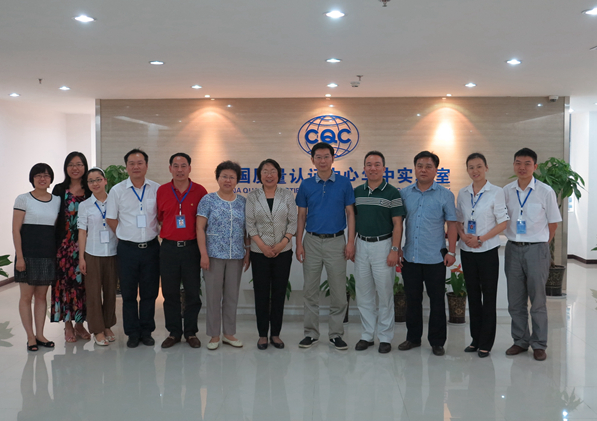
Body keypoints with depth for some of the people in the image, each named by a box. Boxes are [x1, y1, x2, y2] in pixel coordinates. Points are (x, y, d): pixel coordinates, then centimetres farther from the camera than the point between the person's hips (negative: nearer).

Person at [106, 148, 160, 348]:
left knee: (149, 292, 7)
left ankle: (147, 331, 20)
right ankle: (132, 333, 18)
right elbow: (111, 219, 5)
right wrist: (128, 235, 4)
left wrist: (157, 233, 5)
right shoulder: (117, 190, 0)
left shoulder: (157, 189, 3)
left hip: (151, 247, 1)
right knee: (128, 293, 6)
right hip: (127, 249, -1)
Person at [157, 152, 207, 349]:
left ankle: (191, 332, 19)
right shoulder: (161, 191, 2)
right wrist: (169, 232, 5)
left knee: (193, 292, 5)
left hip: (191, 247, -1)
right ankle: (173, 332, 21)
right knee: (170, 292, 8)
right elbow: (158, 217, 13)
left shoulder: (199, 191, -2)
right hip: (168, 247, 1)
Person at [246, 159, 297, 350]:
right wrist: (263, 246, -11)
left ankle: (276, 334, 15)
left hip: (283, 251, 1)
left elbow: (293, 222, 0)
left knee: (279, 293, 5)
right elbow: (250, 225, -2)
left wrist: (282, 244, -11)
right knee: (261, 293, 3)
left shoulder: (287, 195, 3)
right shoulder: (253, 196, 2)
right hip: (259, 252, -1)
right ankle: (262, 334, 13)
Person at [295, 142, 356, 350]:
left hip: (336, 241, -1)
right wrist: (299, 244, -1)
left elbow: (350, 213, 1)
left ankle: (336, 334, 16)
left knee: (338, 292, 3)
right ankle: (311, 333, 18)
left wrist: (351, 242, -7)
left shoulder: (344, 183, 0)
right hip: (312, 241, 2)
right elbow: (301, 216, 6)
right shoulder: (306, 185, 4)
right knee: (310, 291, 7)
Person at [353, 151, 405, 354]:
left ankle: (385, 337, 13)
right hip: (361, 245, 4)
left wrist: (395, 250, -14)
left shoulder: (392, 193, -5)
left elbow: (397, 224, -7)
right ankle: (367, 335, 20)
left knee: (385, 293, 2)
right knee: (363, 294, 9)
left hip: (383, 245, -4)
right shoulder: (357, 192, 8)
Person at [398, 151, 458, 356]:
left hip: (435, 258, -2)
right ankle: (413, 337, 25)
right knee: (412, 299, 12)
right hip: (410, 257, 3)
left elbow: (451, 224, 0)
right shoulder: (404, 193, 7)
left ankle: (437, 342, 16)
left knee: (437, 301, 5)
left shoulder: (445, 195, 0)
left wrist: (451, 251, -6)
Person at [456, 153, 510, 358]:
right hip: (467, 251, 4)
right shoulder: (462, 193, 7)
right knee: (473, 295, 11)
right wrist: (464, 236, -8)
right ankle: (475, 339, 22)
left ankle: (486, 343, 11)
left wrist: (480, 238, -16)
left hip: (487, 250, -4)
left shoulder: (496, 192, -6)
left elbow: (503, 222, -8)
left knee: (488, 296, 1)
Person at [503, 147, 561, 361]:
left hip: (536, 249, -3)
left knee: (537, 301, 4)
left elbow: (553, 223, 2)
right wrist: (514, 240, 7)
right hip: (513, 249, 3)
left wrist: (541, 244, 5)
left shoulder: (546, 191, -6)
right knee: (515, 301, 11)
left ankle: (539, 345, 17)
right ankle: (520, 341, 24)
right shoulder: (506, 191, 2)